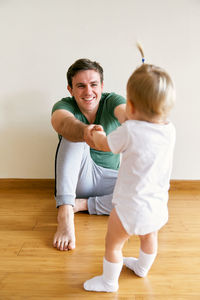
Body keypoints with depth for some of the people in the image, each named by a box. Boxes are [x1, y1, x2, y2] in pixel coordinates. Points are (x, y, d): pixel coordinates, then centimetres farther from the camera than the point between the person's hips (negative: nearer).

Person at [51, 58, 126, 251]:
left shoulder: (111, 102, -7)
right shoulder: (64, 105, -10)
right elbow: (63, 123, -35)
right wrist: (85, 132, -60)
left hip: (108, 179, 2)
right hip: (77, 178, -1)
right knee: (75, 135, -28)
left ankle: (82, 204, -16)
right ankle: (65, 213, -35)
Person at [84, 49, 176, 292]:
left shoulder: (129, 131, -23)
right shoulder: (170, 130, -7)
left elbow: (104, 145, -5)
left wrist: (98, 134, 17)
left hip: (131, 208, -6)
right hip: (158, 206, 7)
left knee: (113, 244, 17)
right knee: (149, 236, 32)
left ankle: (109, 281, 36)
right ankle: (142, 267, 57)